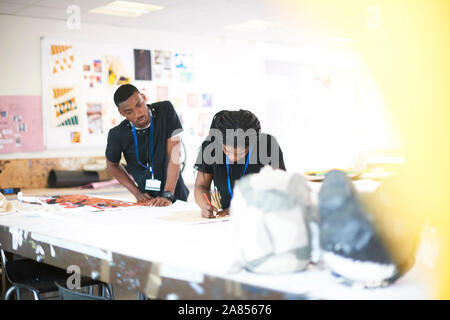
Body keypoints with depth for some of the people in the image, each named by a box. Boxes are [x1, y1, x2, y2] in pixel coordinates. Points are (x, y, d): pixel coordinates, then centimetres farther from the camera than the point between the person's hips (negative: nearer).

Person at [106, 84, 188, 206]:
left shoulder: (165, 110, -13)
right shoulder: (118, 135, -11)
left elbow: (174, 154, -16)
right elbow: (112, 164, 8)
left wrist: (168, 195, -22)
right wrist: (137, 193, -2)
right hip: (147, 198, 0)